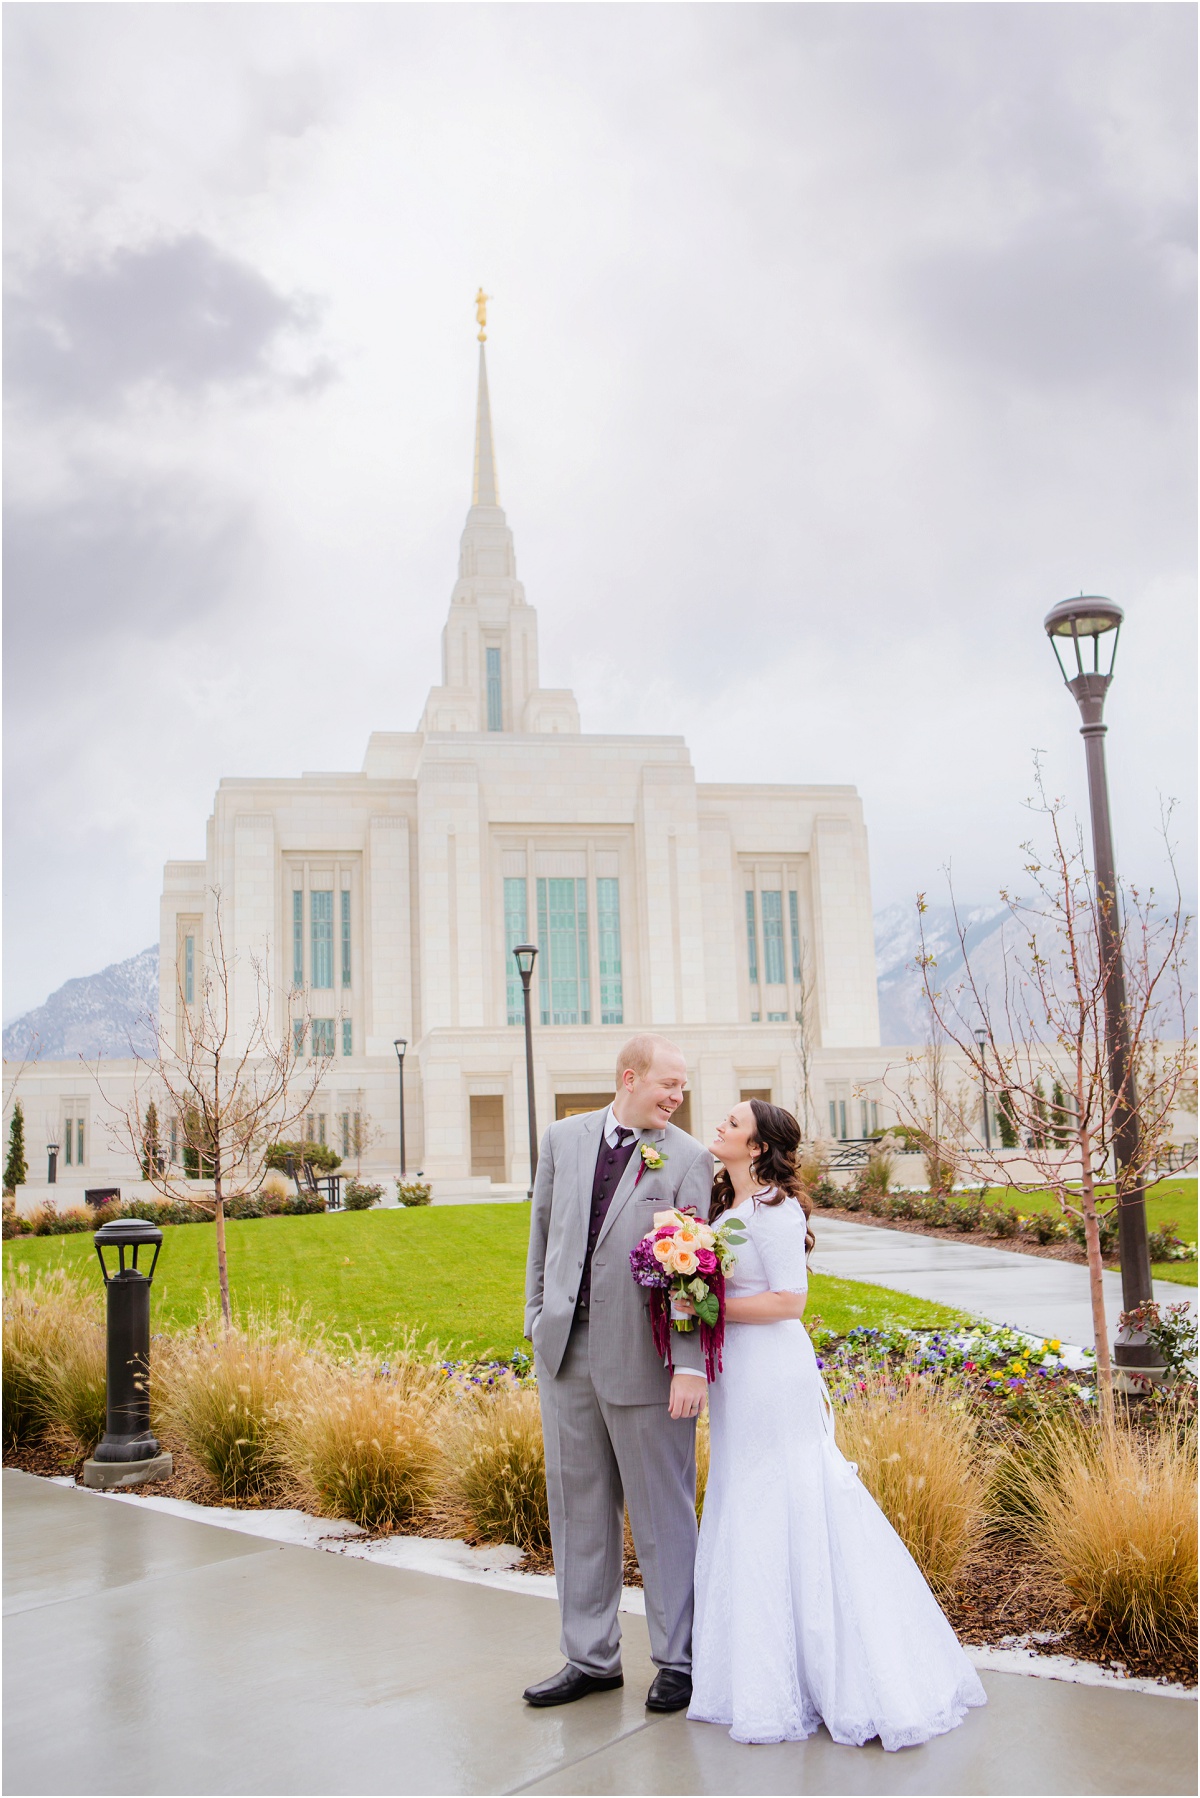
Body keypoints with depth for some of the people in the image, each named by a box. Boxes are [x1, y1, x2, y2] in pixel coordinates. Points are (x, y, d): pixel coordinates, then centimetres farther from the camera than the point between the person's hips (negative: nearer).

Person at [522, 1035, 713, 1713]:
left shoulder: (689, 1158, -7)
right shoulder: (563, 1139, 5)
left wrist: (692, 1365, -18)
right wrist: (539, 1316, 11)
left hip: (643, 1356, -4)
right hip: (565, 1351, 5)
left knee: (663, 1514, 6)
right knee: (579, 1509, 14)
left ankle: (678, 1660, 22)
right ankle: (592, 1658, 29)